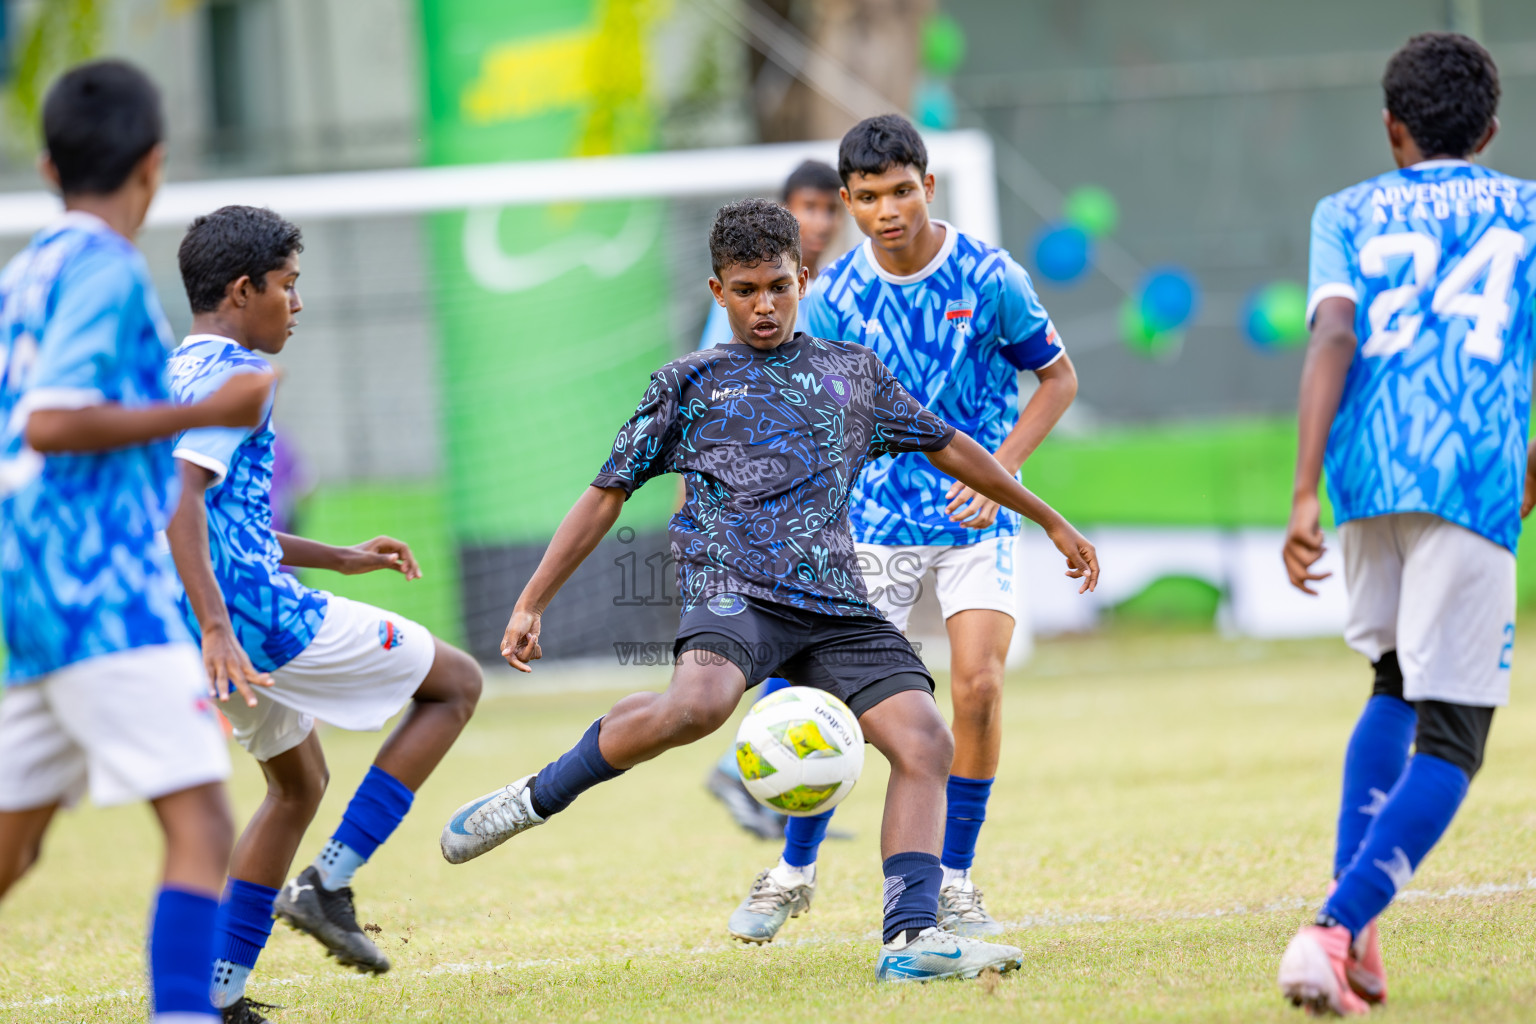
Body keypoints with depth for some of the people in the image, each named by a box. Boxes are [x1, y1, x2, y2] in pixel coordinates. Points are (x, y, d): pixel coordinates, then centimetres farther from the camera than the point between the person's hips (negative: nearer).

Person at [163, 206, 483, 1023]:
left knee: (299, 780, 26)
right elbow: (179, 501, -26)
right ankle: (328, 885, -3)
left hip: (223, 625, 10)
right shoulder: (232, 374, -13)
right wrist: (217, 628, -32)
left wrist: (340, 558, 30)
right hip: (264, 618, -10)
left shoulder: (176, 373, 18)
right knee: (457, 682, 6)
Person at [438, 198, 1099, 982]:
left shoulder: (853, 372, 22)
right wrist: (530, 607, 10)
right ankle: (535, 800, -18)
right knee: (698, 702, -36)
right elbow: (607, 494, 15)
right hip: (733, 589, -4)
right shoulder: (689, 383, 14)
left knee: (924, 738, -17)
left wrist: (1051, 521, 37)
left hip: (836, 607, 4)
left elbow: (948, 447, 32)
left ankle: (910, 935, -19)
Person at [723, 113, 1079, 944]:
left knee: (978, 684, -17)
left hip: (975, 521, -1)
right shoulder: (834, 296, -5)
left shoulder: (989, 278, -10)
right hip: (877, 524, 1)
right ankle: (793, 873, 19)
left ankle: (953, 881, 0)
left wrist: (999, 468, -12)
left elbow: (1058, 379, 1)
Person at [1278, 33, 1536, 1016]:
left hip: (1367, 471, 3)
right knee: (1448, 741, -2)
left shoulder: (1349, 214, 17)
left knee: (1398, 687, 25)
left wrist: (1304, 493, -9)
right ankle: (1335, 930, -22)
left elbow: (1333, 336, -1)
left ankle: (1351, 913, 9)